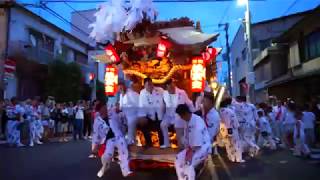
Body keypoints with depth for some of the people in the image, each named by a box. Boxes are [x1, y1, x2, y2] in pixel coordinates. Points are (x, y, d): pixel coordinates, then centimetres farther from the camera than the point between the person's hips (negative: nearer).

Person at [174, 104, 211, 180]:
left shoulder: (197, 120, -23)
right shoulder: (187, 122, 5)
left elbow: (198, 138, -28)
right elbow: (186, 137, 8)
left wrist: (192, 151, -25)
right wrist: (187, 148, -5)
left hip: (203, 147, -9)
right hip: (192, 147, 9)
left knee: (189, 163, -26)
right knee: (178, 159, -2)